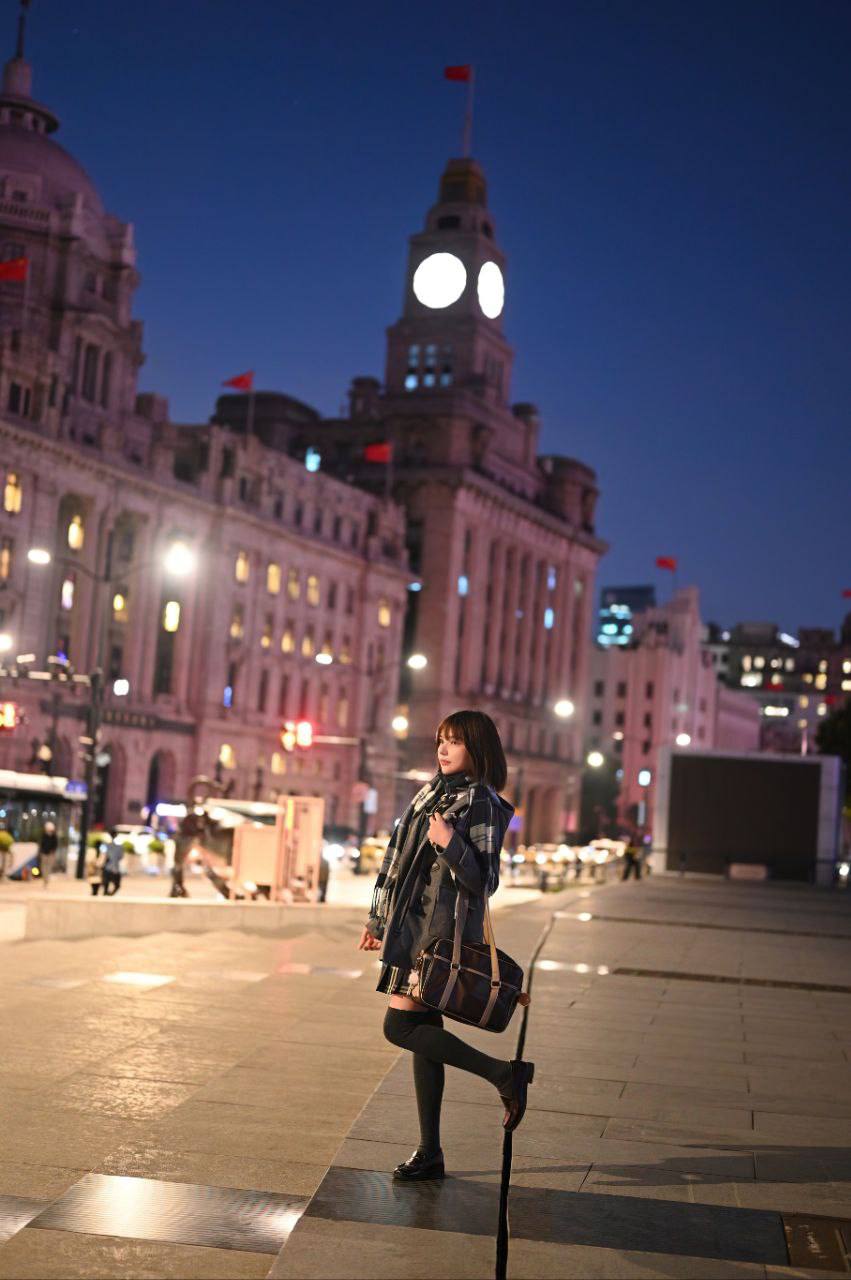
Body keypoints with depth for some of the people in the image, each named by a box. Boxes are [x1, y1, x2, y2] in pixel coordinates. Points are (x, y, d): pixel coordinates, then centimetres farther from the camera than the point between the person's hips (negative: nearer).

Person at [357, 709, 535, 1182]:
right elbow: (405, 863, 22)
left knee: (401, 1026, -12)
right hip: (417, 926, 8)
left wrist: (451, 844, -29)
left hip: (445, 930, -8)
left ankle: (505, 1073, -4)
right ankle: (430, 1154, 12)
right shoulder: (434, 793, 16)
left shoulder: (481, 803, -10)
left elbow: (484, 880, -15)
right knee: (423, 1034, 7)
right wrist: (379, 920, 24)